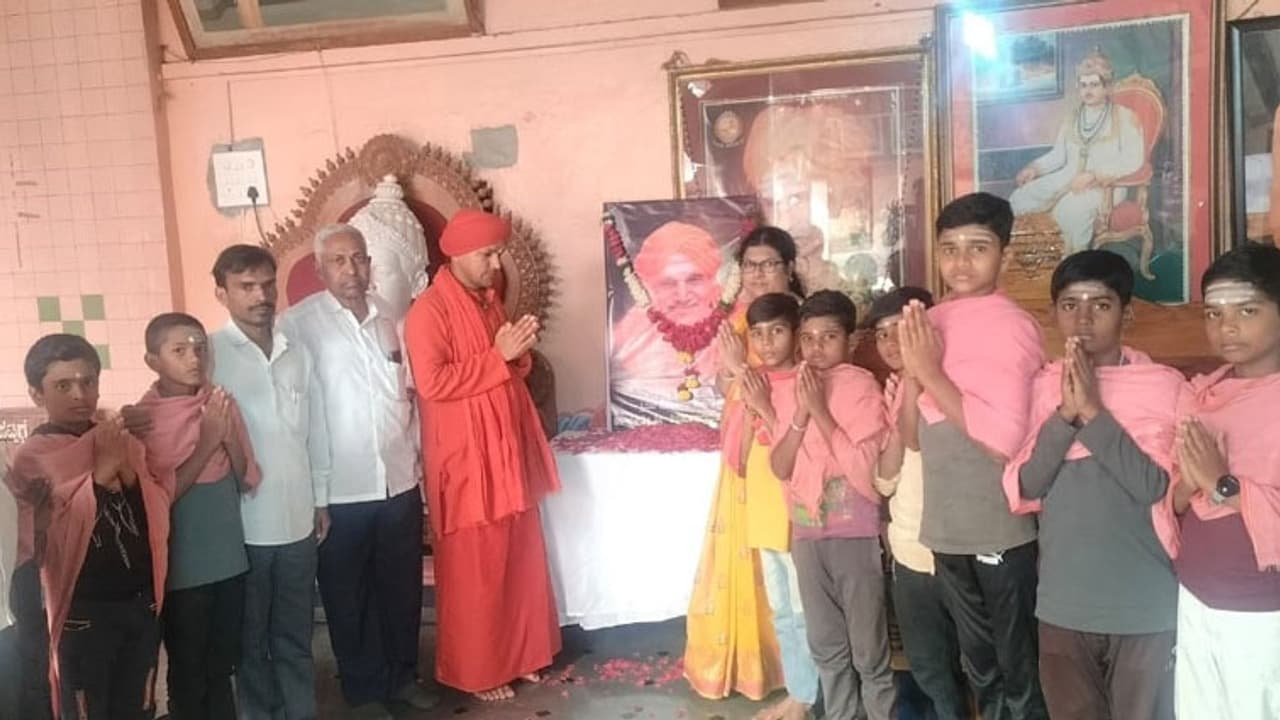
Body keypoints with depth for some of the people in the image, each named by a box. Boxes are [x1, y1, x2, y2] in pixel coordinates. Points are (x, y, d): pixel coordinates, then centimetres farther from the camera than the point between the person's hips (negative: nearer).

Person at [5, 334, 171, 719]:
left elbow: (158, 502, 0)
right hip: (85, 609, -4)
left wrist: (126, 464, -15)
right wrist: (102, 471, -22)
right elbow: (60, 525, -17)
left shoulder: (118, 435, 5)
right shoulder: (33, 457, -7)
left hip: (143, 599, 4)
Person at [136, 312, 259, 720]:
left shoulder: (220, 404, -1)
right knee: (187, 673, 13)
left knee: (222, 667, 19)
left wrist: (230, 437, -15)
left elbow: (245, 481, 3)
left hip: (228, 558, 4)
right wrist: (207, 442, -22)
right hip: (182, 567, -4)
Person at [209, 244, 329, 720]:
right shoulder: (209, 355, -7)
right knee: (252, 640, 13)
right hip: (242, 524, -3)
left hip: (298, 519, 4)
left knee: (295, 637, 16)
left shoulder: (298, 353, 6)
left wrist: (321, 501, 12)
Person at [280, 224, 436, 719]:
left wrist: (419, 455, 12)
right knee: (349, 596, 11)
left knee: (403, 588, 16)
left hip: (399, 481, 4)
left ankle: (402, 674, 35)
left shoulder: (387, 316, 6)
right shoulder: (298, 323, -9)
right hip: (339, 490, -4)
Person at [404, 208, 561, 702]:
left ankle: (518, 654, 30)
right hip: (466, 463, -8)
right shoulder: (428, 311, -13)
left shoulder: (490, 302, 13)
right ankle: (475, 671, 17)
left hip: (508, 455, 8)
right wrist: (498, 356, -20)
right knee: (474, 572, 2)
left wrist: (519, 353, -2)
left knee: (520, 562, 15)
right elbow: (432, 382, -23)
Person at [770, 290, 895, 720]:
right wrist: (800, 414, -14)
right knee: (826, 646, 17)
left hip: (856, 534, -5)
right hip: (806, 533, 5)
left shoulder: (863, 387, -10)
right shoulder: (787, 390, 4)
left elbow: (863, 467, -16)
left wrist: (820, 411, -18)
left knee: (868, 649, 6)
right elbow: (779, 467, -1)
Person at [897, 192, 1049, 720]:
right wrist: (913, 371, -5)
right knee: (979, 666, 22)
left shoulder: (1010, 325, -15)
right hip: (947, 529, 6)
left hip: (1000, 532, -6)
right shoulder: (933, 321, 5)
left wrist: (932, 374, -20)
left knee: (1019, 670, 12)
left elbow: (1004, 439, -23)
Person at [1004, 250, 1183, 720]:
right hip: (1062, 602, 3)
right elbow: (1024, 488, -5)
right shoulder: (1042, 387, 3)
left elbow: (1153, 486, -15)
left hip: (1144, 605, -3)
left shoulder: (1165, 386, -7)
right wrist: (1066, 413, -16)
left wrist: (1092, 410, -19)